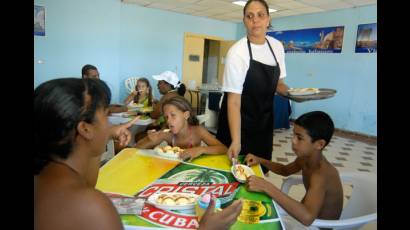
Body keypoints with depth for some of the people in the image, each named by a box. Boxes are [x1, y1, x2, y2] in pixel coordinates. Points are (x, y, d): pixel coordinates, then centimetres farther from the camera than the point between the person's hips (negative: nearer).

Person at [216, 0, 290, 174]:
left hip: (264, 122, 5)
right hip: (239, 122, -5)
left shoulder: (277, 47, 0)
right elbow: (233, 100, -23)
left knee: (260, 169, 15)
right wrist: (236, 140, -31)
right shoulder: (237, 52, -19)